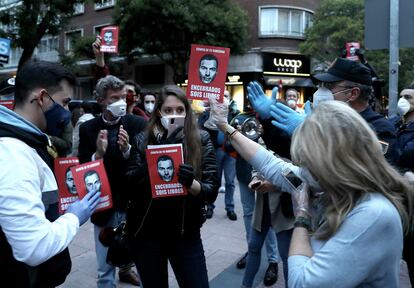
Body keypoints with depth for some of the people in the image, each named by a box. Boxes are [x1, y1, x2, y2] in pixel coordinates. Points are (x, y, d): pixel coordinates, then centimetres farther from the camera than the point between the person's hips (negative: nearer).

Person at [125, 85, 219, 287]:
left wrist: (191, 184, -29)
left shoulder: (201, 140, -4)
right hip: (145, 232, 1)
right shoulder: (142, 140, -2)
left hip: (185, 232, 0)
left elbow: (212, 191, -7)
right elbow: (128, 183, -13)